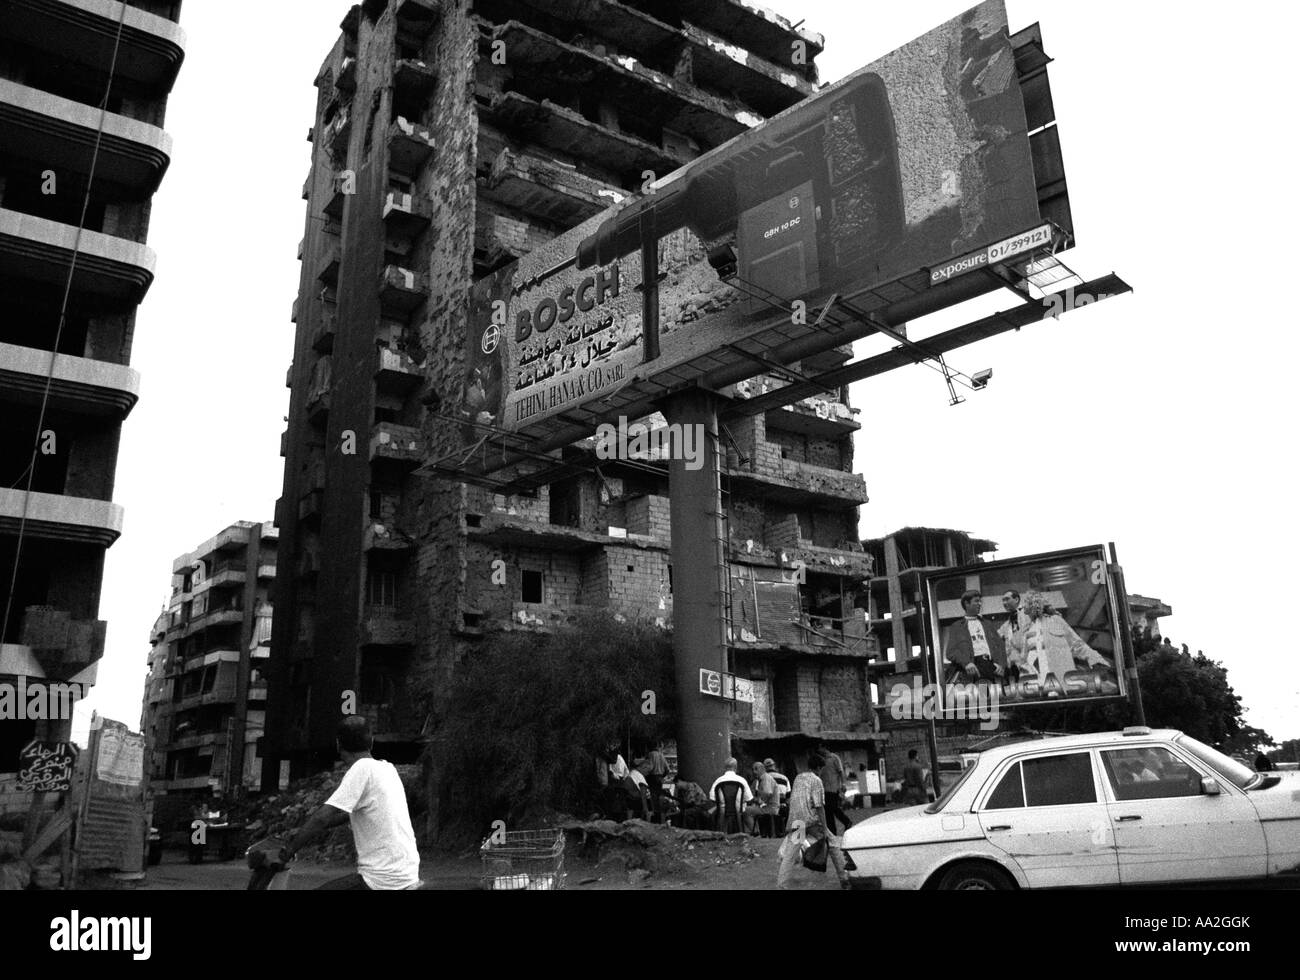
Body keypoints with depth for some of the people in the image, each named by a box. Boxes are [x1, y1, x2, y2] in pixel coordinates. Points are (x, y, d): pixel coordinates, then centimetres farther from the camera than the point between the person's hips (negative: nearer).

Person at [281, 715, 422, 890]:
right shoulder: (388, 768, 12)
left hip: (383, 881, -9)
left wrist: (288, 850, -8)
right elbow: (353, 811, 23)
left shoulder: (362, 769, -12)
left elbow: (321, 818, -17)